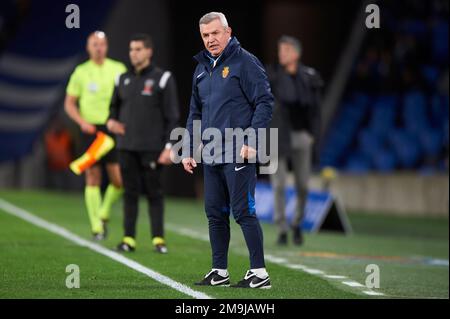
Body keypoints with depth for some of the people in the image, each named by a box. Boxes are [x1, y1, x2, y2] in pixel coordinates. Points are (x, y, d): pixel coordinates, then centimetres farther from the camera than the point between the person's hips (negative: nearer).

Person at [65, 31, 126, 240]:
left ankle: (104, 213, 20)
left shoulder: (118, 69, 6)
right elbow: (69, 103, 8)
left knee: (118, 180, -6)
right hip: (90, 129, 0)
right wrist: (82, 122, -7)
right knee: (93, 178, -1)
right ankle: (96, 227, 5)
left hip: (113, 129, 1)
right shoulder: (81, 72, 5)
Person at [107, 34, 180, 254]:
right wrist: (111, 121, 0)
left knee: (154, 193, -2)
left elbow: (172, 116, -5)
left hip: (152, 148, -4)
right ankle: (129, 238, 7)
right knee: (130, 193, 5)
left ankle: (158, 238, 2)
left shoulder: (162, 79, -3)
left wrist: (169, 146, -11)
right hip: (127, 146, 4)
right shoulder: (124, 79, 11)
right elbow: (115, 105, 23)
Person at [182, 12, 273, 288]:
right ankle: (219, 272, 18)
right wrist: (188, 150, 17)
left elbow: (265, 102, -11)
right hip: (211, 156, 8)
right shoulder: (202, 69, 17)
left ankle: (260, 273, -3)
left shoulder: (245, 63, -6)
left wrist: (252, 141, -17)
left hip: (238, 154, -7)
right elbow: (195, 113, 23)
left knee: (243, 211, -8)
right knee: (215, 213, 10)